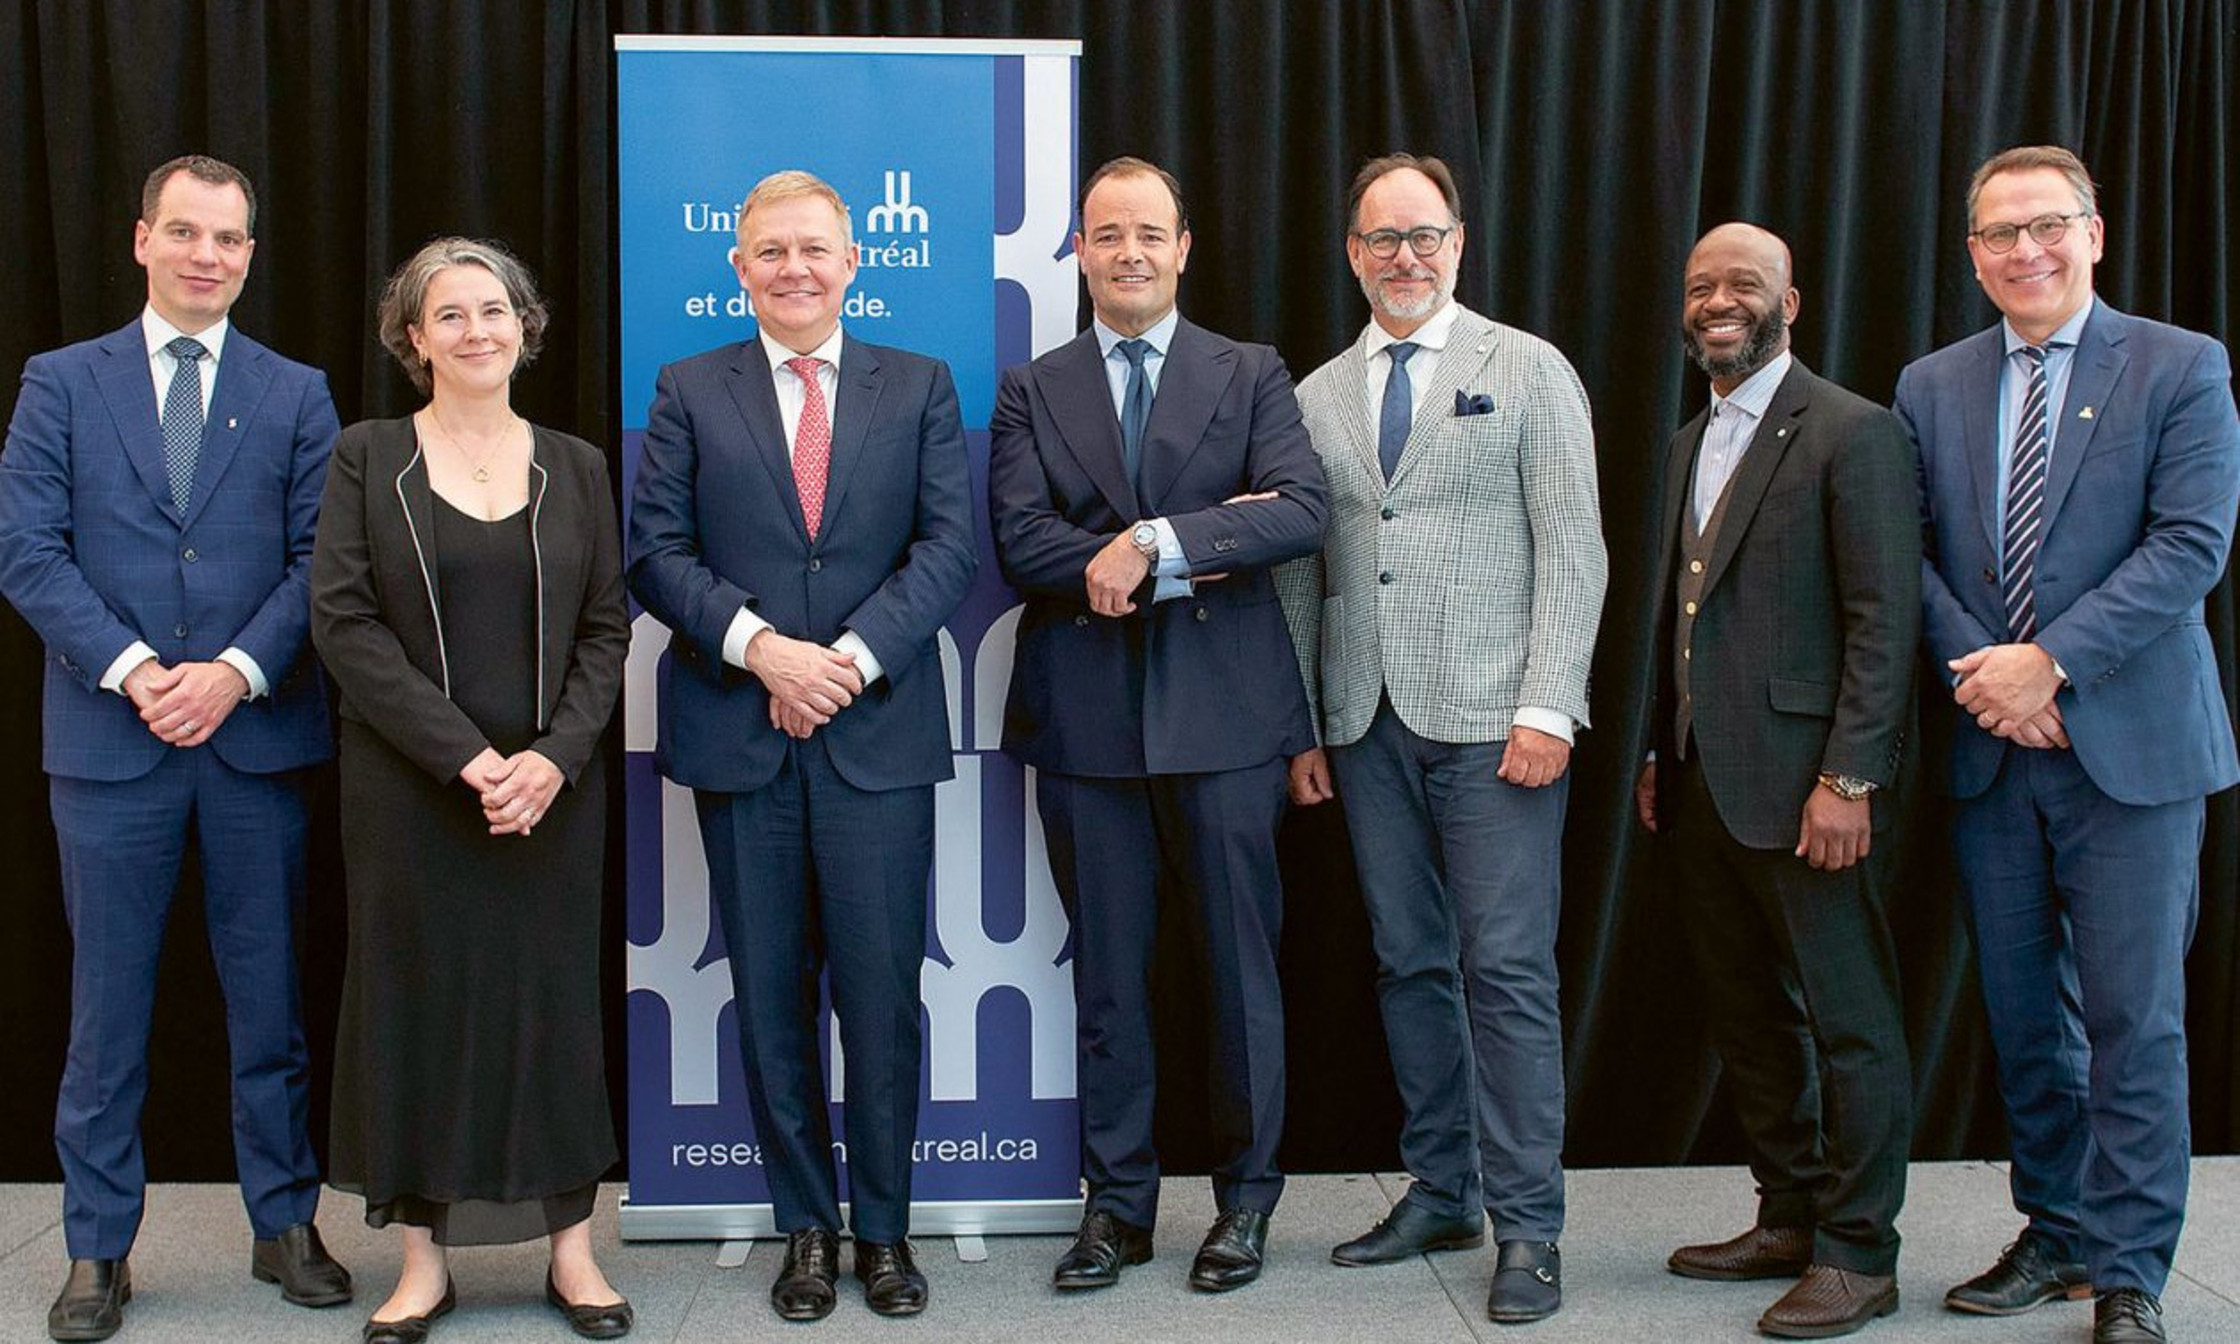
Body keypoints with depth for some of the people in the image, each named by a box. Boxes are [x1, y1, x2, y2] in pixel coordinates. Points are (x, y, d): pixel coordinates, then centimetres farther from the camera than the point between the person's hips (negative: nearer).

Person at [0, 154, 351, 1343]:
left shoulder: (295, 394, 7)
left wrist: (235, 672, -13)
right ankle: (98, 1249, 17)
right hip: (109, 740, 0)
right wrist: (132, 668, -14)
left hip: (259, 735, 1)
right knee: (107, 1007, 6)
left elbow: (318, 559, 1)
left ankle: (284, 1224, 21)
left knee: (270, 998, 8)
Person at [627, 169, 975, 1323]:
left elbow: (948, 544, 0)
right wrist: (760, 647, -14)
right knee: (770, 996, 7)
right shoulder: (690, 392, 8)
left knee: (881, 993, 1)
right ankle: (806, 1225, 19)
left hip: (880, 735, 0)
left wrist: (851, 658, -12)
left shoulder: (919, 387, 8)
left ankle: (883, 1229, 15)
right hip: (739, 738, 1)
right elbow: (655, 548, 0)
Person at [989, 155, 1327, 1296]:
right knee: (1106, 972, 8)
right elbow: (1021, 541, -6)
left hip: (1223, 711, -1)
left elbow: (1301, 510, -9)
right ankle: (1118, 1202, 20)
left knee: (1240, 964, 6)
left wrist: (1153, 543, -18)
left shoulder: (1251, 376, 7)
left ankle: (1246, 1195, 20)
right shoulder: (1030, 391, 9)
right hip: (1085, 718, 1)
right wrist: (1203, 554, -13)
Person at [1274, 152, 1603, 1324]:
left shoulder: (1527, 371, 2)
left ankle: (1527, 1226, 4)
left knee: (1507, 970, -4)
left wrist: (1548, 708, -11)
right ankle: (1440, 1192, 22)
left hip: (1491, 720, -4)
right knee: (1409, 963, 10)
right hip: (1368, 724, 4)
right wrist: (1303, 725, 7)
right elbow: (1303, 572, 13)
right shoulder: (1318, 396, 13)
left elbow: (1573, 548, -3)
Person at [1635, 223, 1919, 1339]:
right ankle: (1790, 1220, 26)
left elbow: (1884, 619, -13)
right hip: (1703, 780, 8)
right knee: (1749, 1017, 14)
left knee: (1848, 1018, 2)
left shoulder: (1853, 433, -8)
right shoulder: (1688, 445, 17)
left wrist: (1848, 778, -19)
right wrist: (1659, 755, 14)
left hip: (1805, 781, -8)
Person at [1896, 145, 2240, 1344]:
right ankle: (2055, 1233, 25)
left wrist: (2050, 662, -18)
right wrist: (1981, 670, -11)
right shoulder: (1930, 388, 9)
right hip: (1990, 749, 4)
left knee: (2133, 1016, -1)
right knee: (2022, 1010, 11)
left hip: (2130, 744, -3)